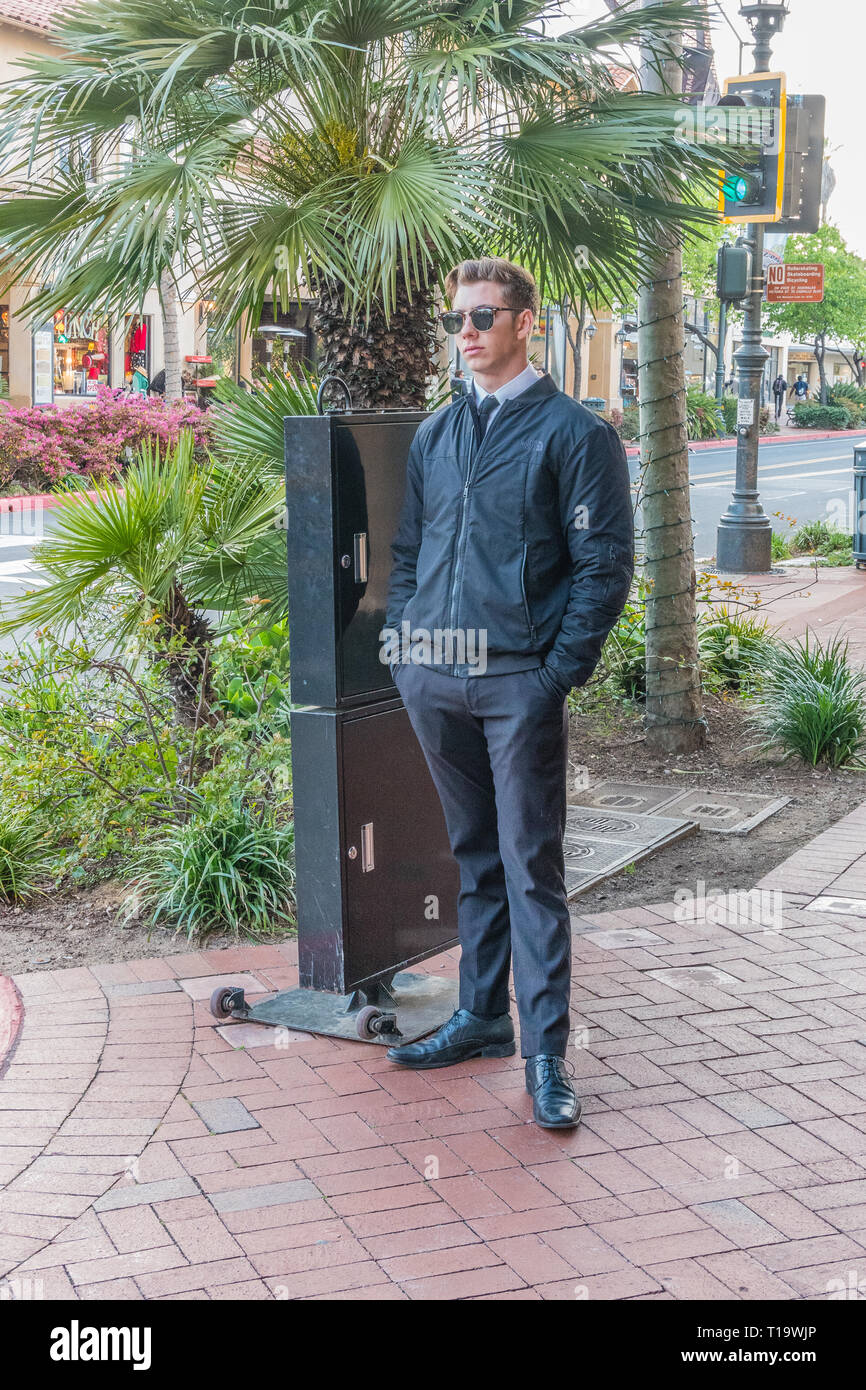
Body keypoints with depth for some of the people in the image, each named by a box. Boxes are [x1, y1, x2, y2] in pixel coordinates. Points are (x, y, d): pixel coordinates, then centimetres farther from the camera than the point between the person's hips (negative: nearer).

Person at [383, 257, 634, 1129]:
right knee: (473, 857, 15)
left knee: (531, 867, -3)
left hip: (519, 685, -5)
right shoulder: (435, 434, 15)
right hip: (432, 680, 6)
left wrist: (560, 669, -11)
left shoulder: (573, 432, -3)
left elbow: (605, 562, -6)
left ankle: (545, 1054, 1)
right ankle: (481, 1017, 27)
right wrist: (402, 646, 10)